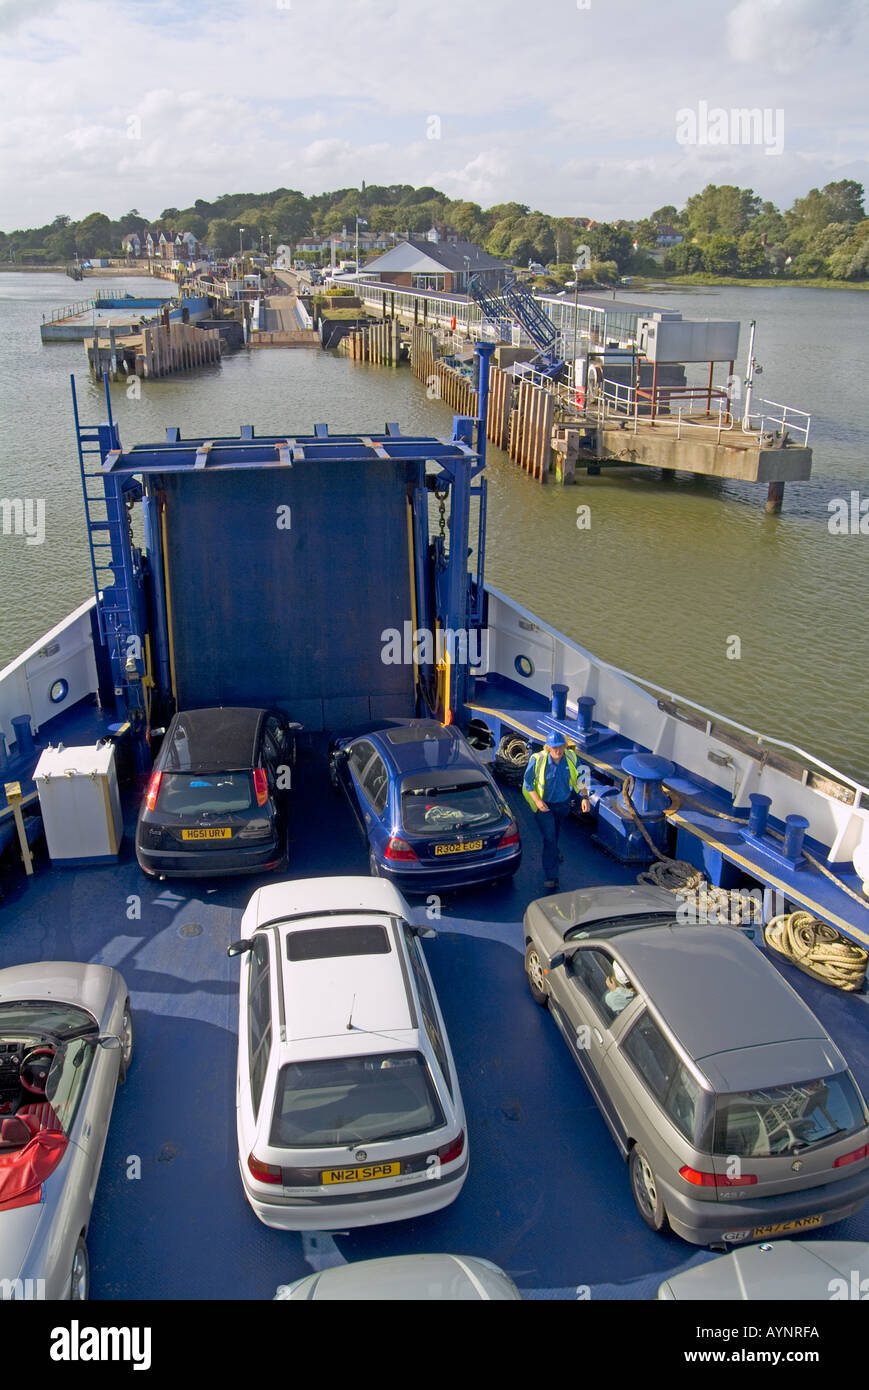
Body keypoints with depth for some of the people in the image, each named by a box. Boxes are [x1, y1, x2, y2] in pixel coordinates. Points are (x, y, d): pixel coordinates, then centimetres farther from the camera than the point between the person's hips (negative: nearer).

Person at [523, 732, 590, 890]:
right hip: (544, 805, -4)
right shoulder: (537, 760, -24)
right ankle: (551, 877, -4)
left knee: (556, 835, 26)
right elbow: (528, 782, -12)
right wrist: (537, 801, -23)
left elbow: (580, 778, 3)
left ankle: (553, 855, 56)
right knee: (550, 839, -11)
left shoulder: (571, 758, -13)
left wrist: (585, 797, -9)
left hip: (563, 804, 4)